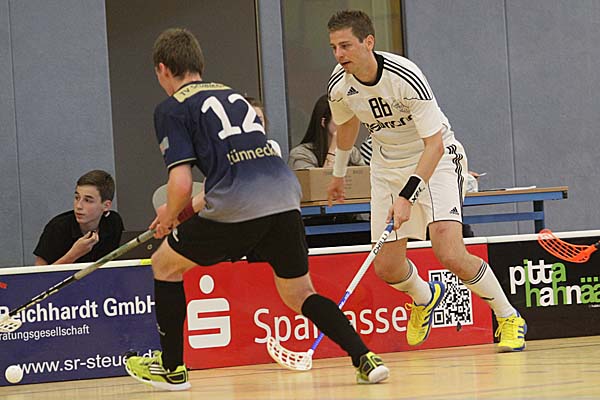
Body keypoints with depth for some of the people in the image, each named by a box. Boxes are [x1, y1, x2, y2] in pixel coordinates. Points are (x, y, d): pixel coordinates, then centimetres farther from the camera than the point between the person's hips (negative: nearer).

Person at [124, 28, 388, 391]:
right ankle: (365, 358, -1)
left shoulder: (172, 109, 6)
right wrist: (195, 206, 37)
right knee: (300, 296, 19)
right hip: (285, 197, 6)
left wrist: (170, 217, 16)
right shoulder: (231, 94, 27)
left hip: (236, 209, -6)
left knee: (165, 265, 19)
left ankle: (171, 367, 23)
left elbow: (181, 183, -5)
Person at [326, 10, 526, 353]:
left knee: (451, 255, -22)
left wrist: (407, 195, -37)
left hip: (437, 159, -5)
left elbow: (434, 145, -28)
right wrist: (339, 173, 27)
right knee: (387, 268, -2)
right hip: (388, 167, 5)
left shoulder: (406, 77, -29)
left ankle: (509, 318, 2)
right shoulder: (339, 85, -11)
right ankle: (425, 298, 36)